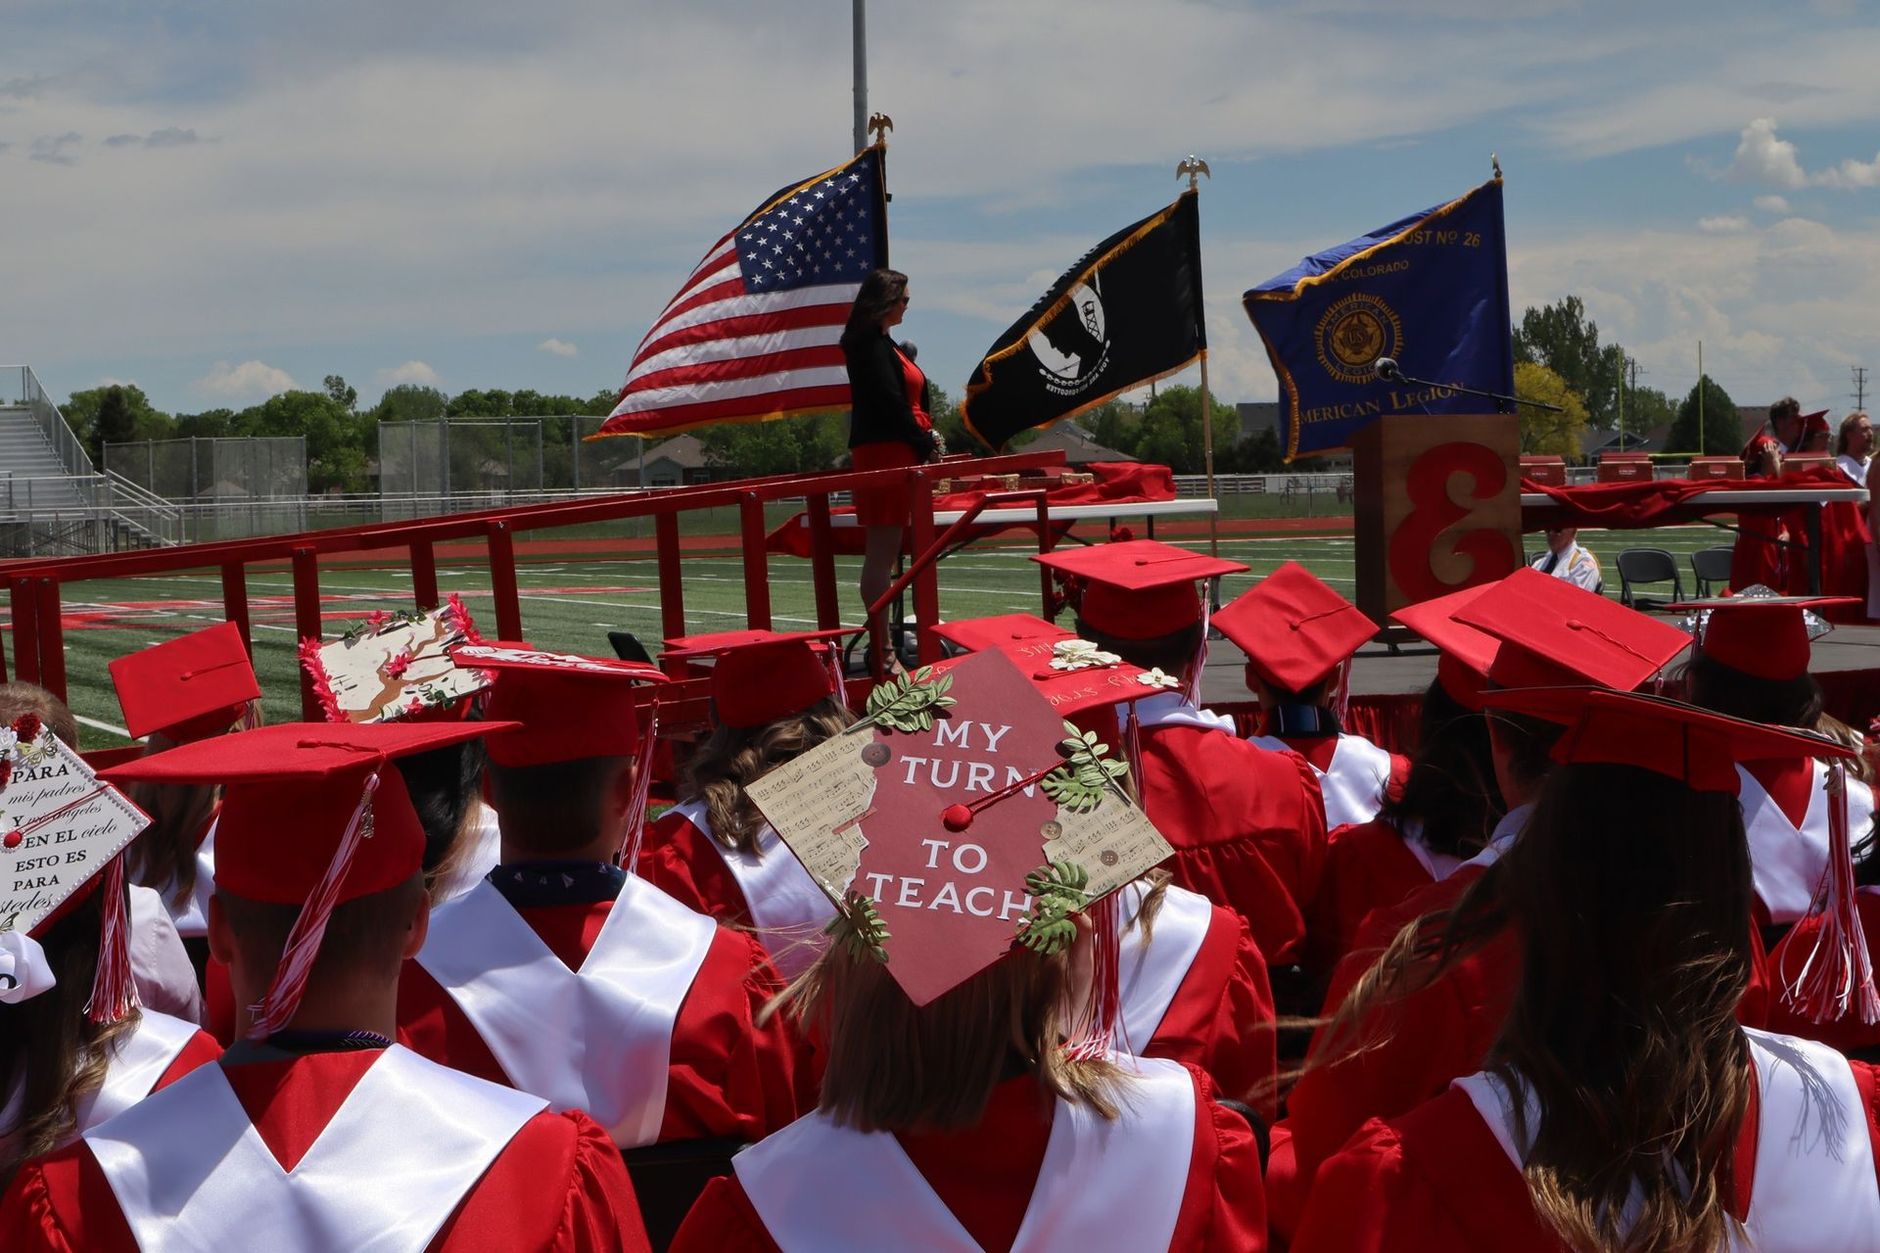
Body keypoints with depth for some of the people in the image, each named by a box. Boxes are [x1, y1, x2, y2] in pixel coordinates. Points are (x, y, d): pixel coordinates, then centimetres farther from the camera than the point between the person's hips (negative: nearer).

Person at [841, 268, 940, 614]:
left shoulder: (879, 342, 20)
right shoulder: (872, 343, -10)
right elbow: (890, 401, -17)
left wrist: (926, 439, 7)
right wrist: (925, 446, -11)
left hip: (892, 451, 10)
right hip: (885, 451, -10)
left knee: (883, 551, 10)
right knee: (883, 549, -10)